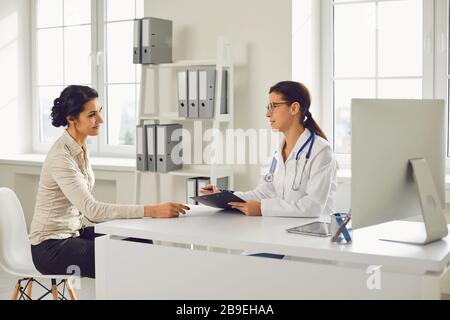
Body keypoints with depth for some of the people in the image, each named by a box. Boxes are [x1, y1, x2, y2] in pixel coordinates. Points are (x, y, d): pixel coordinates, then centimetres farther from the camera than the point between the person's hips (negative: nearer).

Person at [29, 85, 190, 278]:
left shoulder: (80, 148, 5)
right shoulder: (61, 157, -23)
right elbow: (91, 209, -32)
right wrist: (150, 210, -38)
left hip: (74, 232, 8)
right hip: (51, 246, -8)